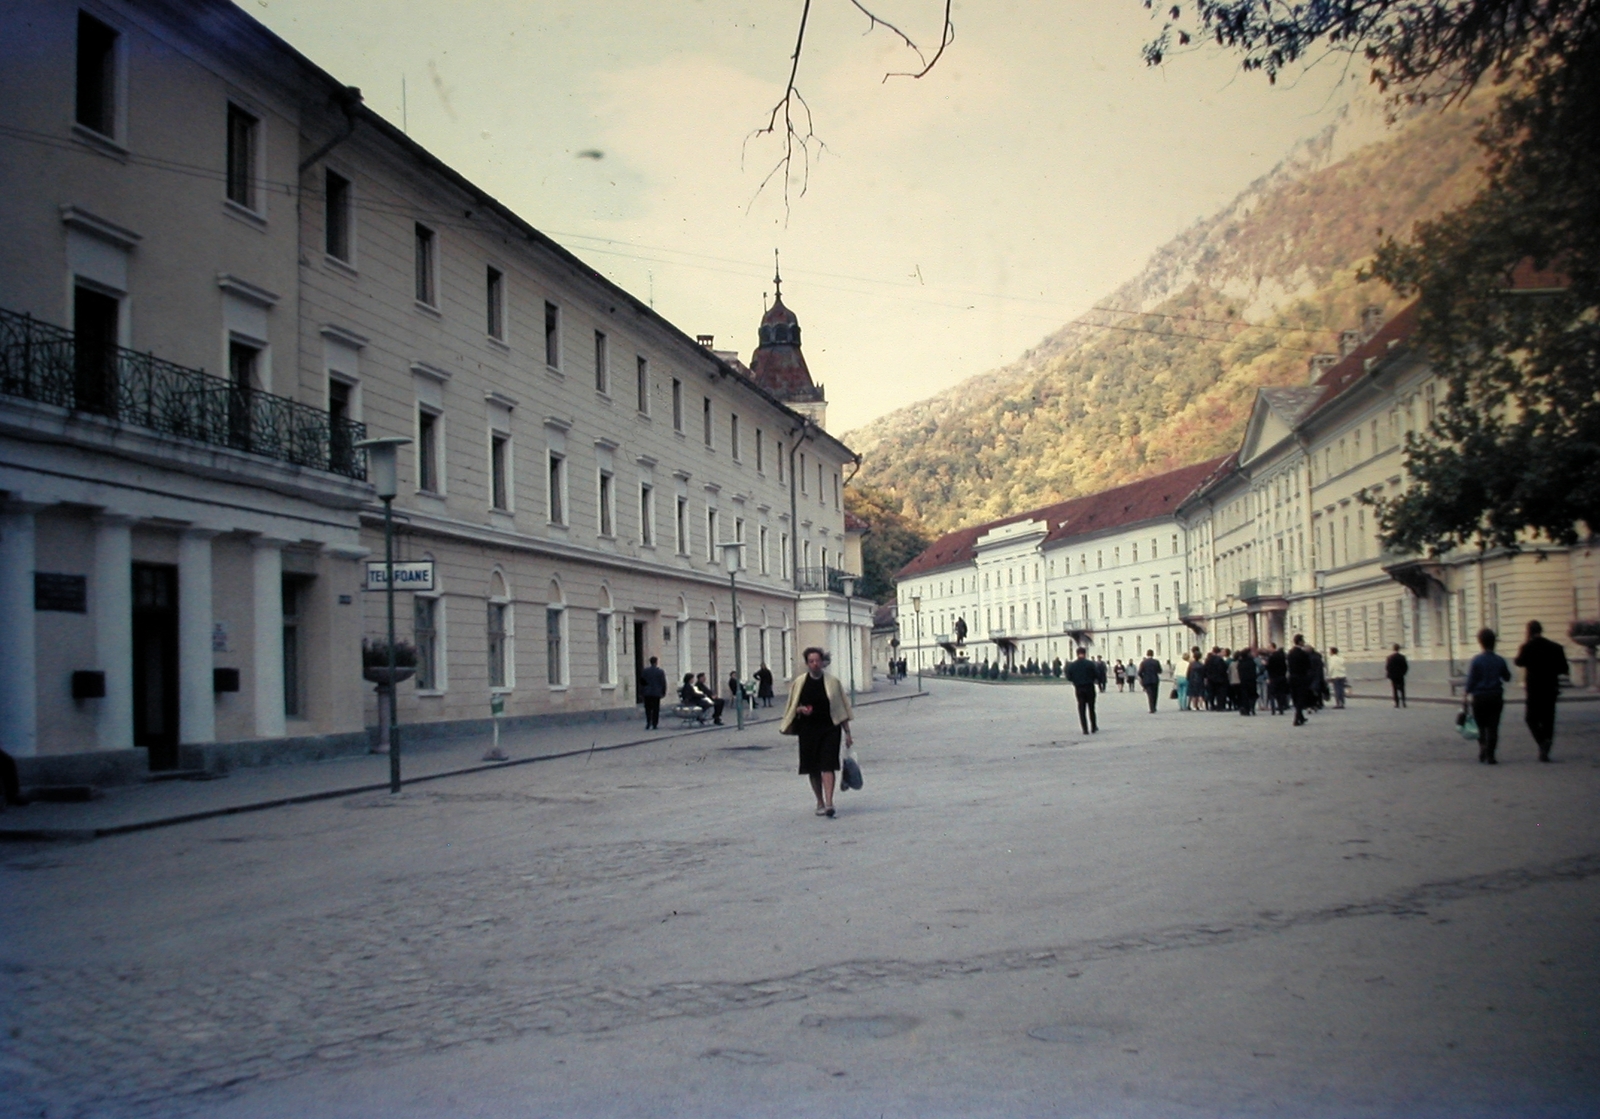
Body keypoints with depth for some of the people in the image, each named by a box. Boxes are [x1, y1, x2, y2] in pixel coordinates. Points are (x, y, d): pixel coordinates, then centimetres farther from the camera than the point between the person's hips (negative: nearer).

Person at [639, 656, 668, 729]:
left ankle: (648, 723, -7)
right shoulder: (660, 672, -3)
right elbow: (663, 683, -1)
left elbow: (641, 683, 5)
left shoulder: (645, 671, 2)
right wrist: (663, 692, 8)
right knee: (656, 709, 3)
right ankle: (654, 724, 2)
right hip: (657, 693, -1)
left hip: (647, 693, 1)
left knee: (648, 709, 7)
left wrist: (641, 693, 12)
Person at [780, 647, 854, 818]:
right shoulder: (799, 682, 3)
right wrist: (800, 709, -12)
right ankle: (820, 802, 24)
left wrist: (847, 733, 4)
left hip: (829, 728, -2)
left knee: (827, 765, -13)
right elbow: (792, 707, 12)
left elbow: (841, 708, 5)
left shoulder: (833, 681, 1)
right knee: (813, 768, 8)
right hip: (808, 730, 2)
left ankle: (829, 803, -19)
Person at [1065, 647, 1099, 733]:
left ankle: (1085, 729, 0)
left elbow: (1069, 678, 1)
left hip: (1078, 689, 1)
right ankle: (1093, 728, 15)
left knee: (1082, 710, 5)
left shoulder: (1071, 665, -2)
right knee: (1091, 708, 11)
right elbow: (1097, 675, -7)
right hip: (1090, 688, -1)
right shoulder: (1091, 664, -9)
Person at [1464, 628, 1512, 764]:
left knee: (1481, 726, 16)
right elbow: (1507, 677, 11)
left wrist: (1469, 693, 3)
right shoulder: (1500, 660, -3)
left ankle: (1482, 748, 0)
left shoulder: (1476, 660, -10)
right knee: (1493, 726, 4)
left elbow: (1471, 679, -9)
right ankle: (1490, 756, -1)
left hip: (1480, 697, -1)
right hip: (1496, 697, 1)